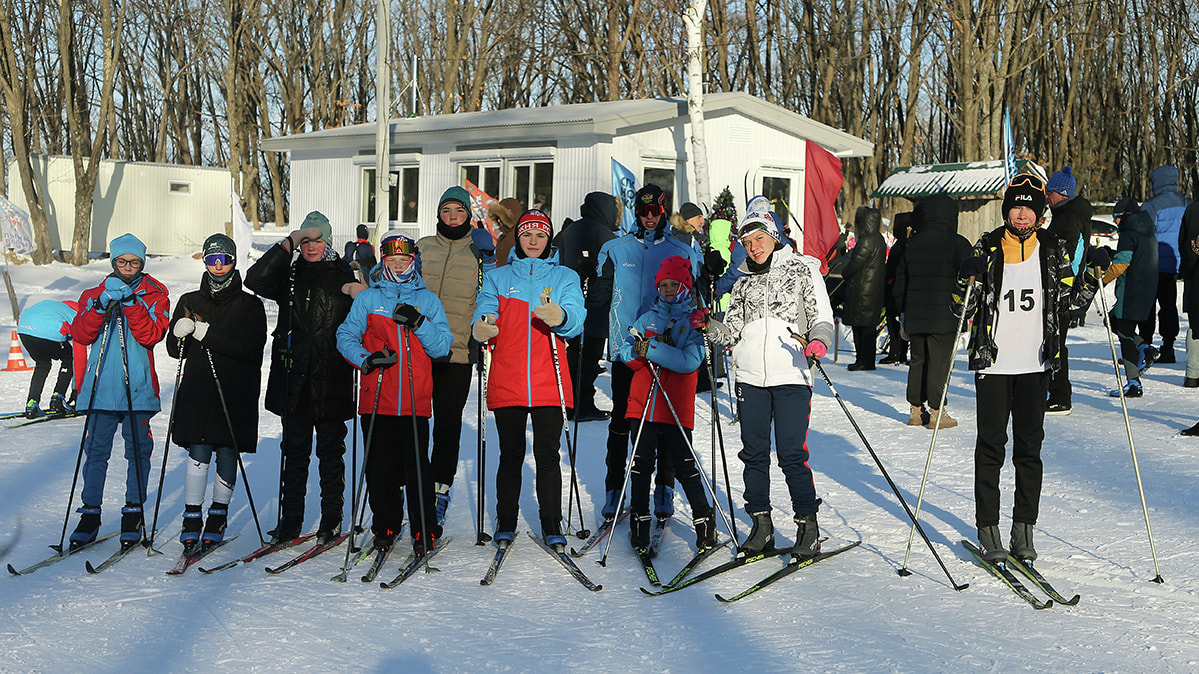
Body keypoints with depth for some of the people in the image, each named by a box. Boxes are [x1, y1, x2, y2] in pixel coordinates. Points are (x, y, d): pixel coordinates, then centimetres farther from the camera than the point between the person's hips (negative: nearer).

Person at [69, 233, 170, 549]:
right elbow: (80, 335, -2)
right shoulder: (94, 295, 13)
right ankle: (90, 514, 9)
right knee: (96, 449, 2)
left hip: (137, 389, -1)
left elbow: (151, 336, -8)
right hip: (100, 388, 1)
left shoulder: (154, 296, 7)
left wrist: (131, 304, -18)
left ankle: (133, 513, 11)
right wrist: (101, 306, -16)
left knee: (138, 450, 1)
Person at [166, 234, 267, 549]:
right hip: (198, 390, 1)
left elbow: (252, 349, -10)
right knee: (199, 453, -9)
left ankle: (218, 515, 17)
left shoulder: (250, 305, 4)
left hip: (236, 393, -1)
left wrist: (207, 334, -15)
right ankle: (192, 518, -2)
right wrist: (181, 332, -14)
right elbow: (174, 350, 9)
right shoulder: (191, 302, 12)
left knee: (227, 455, 2)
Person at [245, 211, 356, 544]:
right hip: (294, 377, 2)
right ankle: (290, 519, 13)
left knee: (330, 450, 4)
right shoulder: (289, 274, 10)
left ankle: (332, 519, 13)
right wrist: (288, 244, -9)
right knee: (294, 450, 7)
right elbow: (255, 280, -8)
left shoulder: (345, 274, 6)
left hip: (331, 379, -2)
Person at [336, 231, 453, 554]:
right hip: (376, 400, 1)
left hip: (416, 400, -1)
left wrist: (419, 322, -12)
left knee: (417, 467, -7)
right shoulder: (367, 298, 11)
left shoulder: (428, 300, 11)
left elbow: (442, 346, 4)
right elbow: (346, 336, 6)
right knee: (380, 467, 3)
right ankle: (385, 527, 18)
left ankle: (425, 531, 3)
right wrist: (367, 359, -11)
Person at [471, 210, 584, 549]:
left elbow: (576, 321, -5)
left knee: (548, 455, -2)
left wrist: (559, 318, -29)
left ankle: (552, 527, 6)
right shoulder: (498, 277, 15)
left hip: (549, 383, -1)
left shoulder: (565, 277, 11)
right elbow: (484, 312, 1)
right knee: (511, 455, 4)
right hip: (506, 382, 1)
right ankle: (506, 524, 15)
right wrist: (481, 328, -24)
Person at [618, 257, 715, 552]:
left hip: (677, 408, -4)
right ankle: (639, 520, 14)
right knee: (641, 464, 4)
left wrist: (651, 348, -16)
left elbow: (690, 361, -13)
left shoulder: (695, 321, 2)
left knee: (684, 466, -3)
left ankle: (704, 520, 10)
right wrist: (639, 349, -12)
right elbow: (626, 352, 8)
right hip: (643, 403, 4)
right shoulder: (648, 318, 16)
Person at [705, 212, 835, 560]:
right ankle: (762, 526, 15)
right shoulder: (744, 281, 17)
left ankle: (808, 526, 4)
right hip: (750, 376, 4)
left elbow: (822, 318, 0)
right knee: (754, 453, 5)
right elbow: (731, 330, 15)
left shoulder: (803, 271, 5)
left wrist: (818, 340, -21)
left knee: (791, 454, -8)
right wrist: (707, 326, -5)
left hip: (791, 376, -4)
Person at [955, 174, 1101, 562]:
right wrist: (968, 278, -22)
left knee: (1030, 448, 6)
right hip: (993, 365, -2)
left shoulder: (1052, 252, 5)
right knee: (991, 447, 1)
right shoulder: (987, 250, -2)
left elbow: (1069, 303, 8)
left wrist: (1091, 275, -6)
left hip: (1036, 366, 2)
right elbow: (961, 310, -4)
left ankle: (1024, 529, 13)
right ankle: (988, 530, 9)